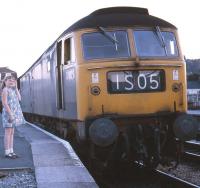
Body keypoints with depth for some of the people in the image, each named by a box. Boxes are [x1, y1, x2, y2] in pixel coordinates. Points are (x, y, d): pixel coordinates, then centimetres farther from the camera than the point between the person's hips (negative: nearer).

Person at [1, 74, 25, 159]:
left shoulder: (12, 90, 15)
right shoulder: (5, 90, -10)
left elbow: (19, 99, 8)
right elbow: (4, 103, -16)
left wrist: (16, 87, 6)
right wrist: (10, 114, -21)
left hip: (13, 113, 9)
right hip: (8, 113, -9)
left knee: (12, 132, 9)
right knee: (8, 132, -7)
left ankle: (11, 151, 13)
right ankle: (7, 152, -4)